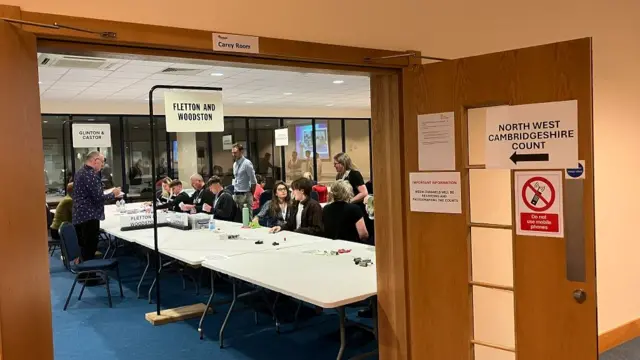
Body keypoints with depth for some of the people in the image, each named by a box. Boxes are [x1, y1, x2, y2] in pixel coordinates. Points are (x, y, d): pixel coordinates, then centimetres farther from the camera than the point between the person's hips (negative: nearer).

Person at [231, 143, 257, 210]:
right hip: (236, 195, 7)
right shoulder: (235, 164, 12)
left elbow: (253, 181, -12)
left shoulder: (247, 163, -12)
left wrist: (250, 195, -4)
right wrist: (235, 193, 15)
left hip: (245, 195, -7)